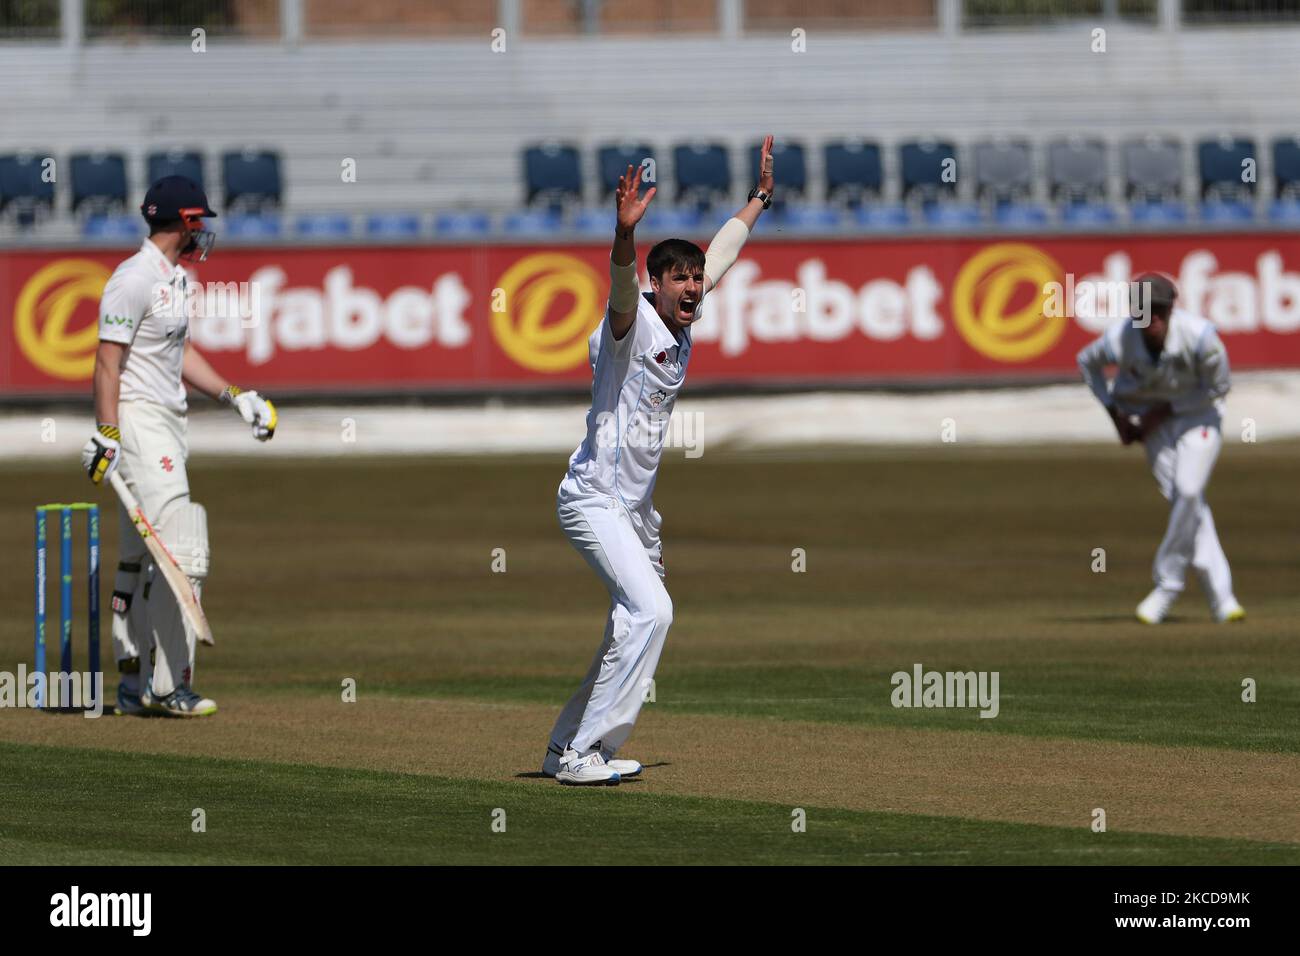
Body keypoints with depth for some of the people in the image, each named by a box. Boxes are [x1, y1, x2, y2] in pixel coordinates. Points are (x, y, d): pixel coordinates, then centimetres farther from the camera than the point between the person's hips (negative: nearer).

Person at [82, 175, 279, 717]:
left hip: (168, 427, 10)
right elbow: (107, 362, -18)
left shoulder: (177, 280, 15)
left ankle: (134, 685, 17)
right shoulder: (135, 279, -15)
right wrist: (106, 434, -23)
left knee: (140, 560, 12)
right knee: (182, 555, -14)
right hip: (138, 422, -10)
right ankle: (168, 686, -12)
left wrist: (235, 397, 18)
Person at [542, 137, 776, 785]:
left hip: (636, 506, 10)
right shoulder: (634, 321, -15)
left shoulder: (684, 323, 8)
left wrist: (760, 196, 31)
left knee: (638, 623, 13)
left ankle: (566, 747, 22)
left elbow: (719, 258, 25)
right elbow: (622, 286, -39)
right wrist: (625, 230, -58)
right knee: (650, 612, -21)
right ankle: (585, 755, -19)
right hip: (595, 498, -10)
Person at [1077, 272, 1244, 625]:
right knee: (1182, 500, -8)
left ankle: (1167, 584, -1)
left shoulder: (1199, 335, -30)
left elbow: (1219, 385, -14)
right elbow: (1087, 361, 0)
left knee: (1189, 492, -19)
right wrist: (1116, 414, -2)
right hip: (1154, 420, 2)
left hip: (1198, 414, -2)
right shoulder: (1120, 341, -24)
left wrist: (1165, 410, -16)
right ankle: (1220, 594, -4)